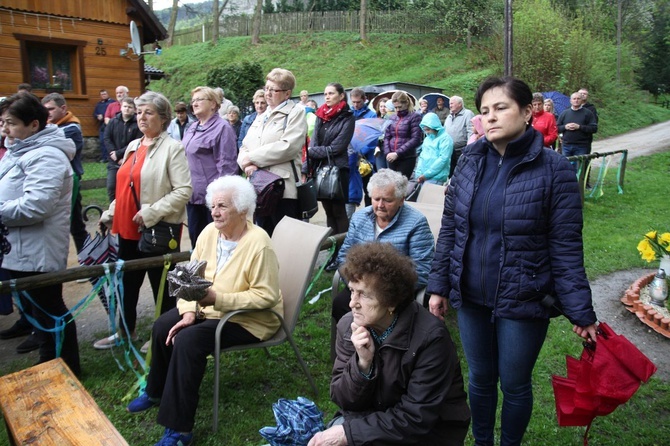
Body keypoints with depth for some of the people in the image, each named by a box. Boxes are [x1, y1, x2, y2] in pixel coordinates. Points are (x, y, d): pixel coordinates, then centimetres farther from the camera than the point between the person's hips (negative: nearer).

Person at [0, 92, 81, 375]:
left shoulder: (45, 156, -20)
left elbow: (35, 206, -30)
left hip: (37, 253, -10)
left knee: (49, 314, 3)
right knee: (34, 311, 19)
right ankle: (49, 364, 34)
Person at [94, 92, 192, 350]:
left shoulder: (172, 148, -10)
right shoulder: (133, 146, 14)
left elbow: (184, 191, -18)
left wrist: (151, 213, -21)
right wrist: (110, 214, 13)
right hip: (128, 229, 8)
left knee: (161, 285, 6)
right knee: (127, 283, 18)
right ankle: (125, 331, 36)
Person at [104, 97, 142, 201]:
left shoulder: (137, 124, -8)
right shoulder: (113, 121, 5)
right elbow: (107, 139, 0)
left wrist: (118, 153, -14)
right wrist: (115, 155, -11)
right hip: (114, 161, 3)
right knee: (111, 187, 5)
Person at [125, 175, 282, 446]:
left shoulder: (258, 243, -25)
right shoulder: (210, 232, -4)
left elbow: (266, 296, -26)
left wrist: (217, 299, -31)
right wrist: (189, 312, -14)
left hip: (249, 319, -8)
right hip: (210, 308, 8)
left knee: (188, 340, -24)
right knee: (163, 327, -1)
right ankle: (157, 391, 28)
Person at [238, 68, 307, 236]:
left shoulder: (296, 113, -1)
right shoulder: (261, 117, 22)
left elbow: (287, 147, -15)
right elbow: (245, 147, 15)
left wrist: (253, 157, -10)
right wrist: (247, 163, -9)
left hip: (283, 189, -7)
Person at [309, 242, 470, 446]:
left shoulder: (431, 337, -24)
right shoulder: (348, 326, -10)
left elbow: (417, 418, -21)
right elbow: (343, 401, -6)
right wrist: (363, 362, -25)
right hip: (372, 418, 5)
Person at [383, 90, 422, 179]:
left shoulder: (414, 117, -1)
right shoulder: (392, 118, 13)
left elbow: (416, 139, -10)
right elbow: (386, 137, 14)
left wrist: (397, 153, -16)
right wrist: (387, 153, -6)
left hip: (407, 159, -5)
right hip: (392, 159, 5)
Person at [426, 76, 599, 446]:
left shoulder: (554, 170, -12)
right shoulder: (470, 160, -1)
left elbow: (566, 249, -10)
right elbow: (449, 228, 4)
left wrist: (581, 313, -11)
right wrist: (439, 285, 3)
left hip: (522, 302, -3)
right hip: (470, 298, 4)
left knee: (515, 385, 15)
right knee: (480, 379, 20)